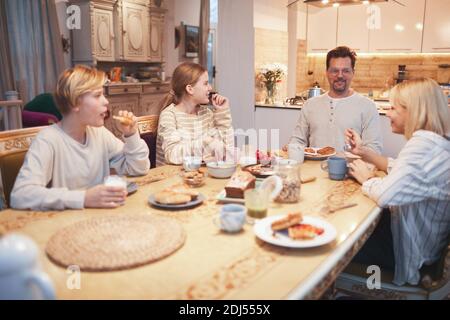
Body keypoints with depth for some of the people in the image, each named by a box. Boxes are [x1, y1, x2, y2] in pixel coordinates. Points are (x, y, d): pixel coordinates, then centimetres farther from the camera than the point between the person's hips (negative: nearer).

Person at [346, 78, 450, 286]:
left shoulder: (424, 144, -29)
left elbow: (385, 195, -38)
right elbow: (401, 170, 17)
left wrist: (367, 179, -16)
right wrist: (364, 152, 7)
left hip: (407, 251, -10)